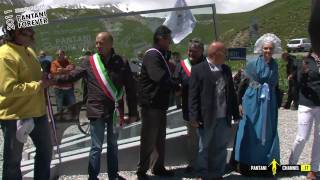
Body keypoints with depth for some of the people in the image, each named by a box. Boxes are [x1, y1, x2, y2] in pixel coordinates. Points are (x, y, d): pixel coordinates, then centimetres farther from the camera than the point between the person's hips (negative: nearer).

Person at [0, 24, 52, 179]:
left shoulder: (29, 51, 9)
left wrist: (47, 78, 5)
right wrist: (38, 85, -23)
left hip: (37, 112, 9)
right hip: (15, 116, -9)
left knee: (46, 151, 21)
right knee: (13, 160, 8)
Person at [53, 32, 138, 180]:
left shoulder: (121, 63, -3)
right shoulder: (89, 63, -3)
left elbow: (130, 89, -1)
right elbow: (71, 77, -2)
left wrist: (132, 112, 0)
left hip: (114, 111, 2)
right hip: (96, 111, -1)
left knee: (113, 145, 16)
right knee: (96, 147, 4)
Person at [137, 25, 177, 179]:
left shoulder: (161, 55, 15)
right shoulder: (152, 55, -16)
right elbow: (161, 79, -26)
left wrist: (174, 86, -3)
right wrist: (177, 87, -12)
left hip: (160, 104, 9)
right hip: (151, 104, -9)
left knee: (160, 139, 17)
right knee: (149, 140, 0)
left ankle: (159, 167, 30)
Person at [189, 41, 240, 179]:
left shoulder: (226, 69, 12)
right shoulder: (198, 69, -5)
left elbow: (231, 93, 13)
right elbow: (193, 95, -8)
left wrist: (235, 113, 10)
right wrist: (194, 117, -14)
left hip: (224, 118, 5)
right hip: (206, 118, -5)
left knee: (221, 148, 11)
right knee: (204, 148, 8)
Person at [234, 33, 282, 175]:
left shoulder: (275, 65, 5)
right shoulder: (253, 63, -7)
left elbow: (275, 86, 11)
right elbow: (243, 84, -5)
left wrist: (277, 104, 10)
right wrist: (240, 103, -8)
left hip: (269, 104, 4)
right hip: (252, 102, -4)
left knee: (268, 133, 8)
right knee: (249, 132, 2)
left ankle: (265, 163, 22)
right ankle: (245, 163, 12)